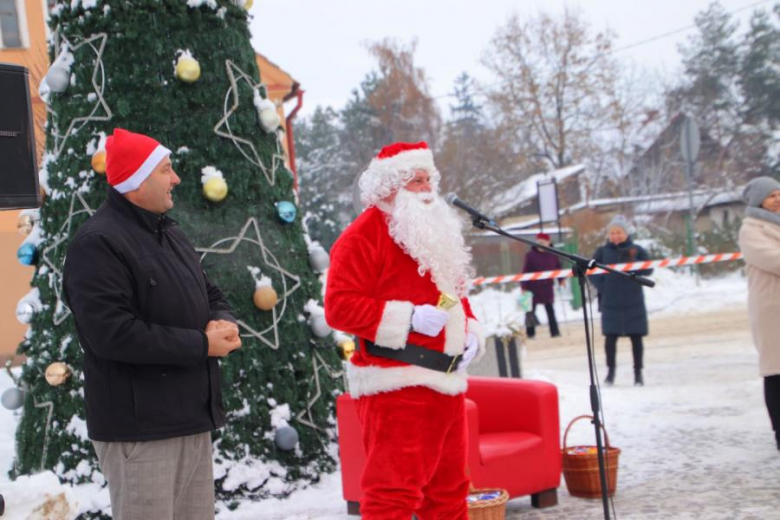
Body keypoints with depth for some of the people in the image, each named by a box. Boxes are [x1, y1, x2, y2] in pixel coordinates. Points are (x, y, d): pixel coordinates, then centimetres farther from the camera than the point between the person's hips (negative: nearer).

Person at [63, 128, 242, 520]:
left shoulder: (170, 233, 16)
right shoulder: (98, 243, -14)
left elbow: (210, 296, 23)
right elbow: (111, 332, -24)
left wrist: (224, 324, -3)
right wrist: (201, 344, -18)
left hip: (193, 418, 9)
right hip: (140, 429, -9)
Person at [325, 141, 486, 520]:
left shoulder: (438, 234, 20)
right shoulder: (363, 236, -8)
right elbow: (339, 307, -16)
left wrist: (471, 333, 9)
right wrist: (408, 319, -21)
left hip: (446, 384, 9)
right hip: (396, 388, -9)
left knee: (448, 488, 15)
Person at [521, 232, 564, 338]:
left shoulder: (552, 255, 1)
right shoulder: (531, 255, -8)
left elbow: (558, 267, 12)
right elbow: (525, 271, -9)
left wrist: (561, 280, 2)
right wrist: (523, 286, -12)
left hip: (547, 287, 2)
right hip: (533, 288, -2)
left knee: (550, 310, 6)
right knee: (530, 310, 5)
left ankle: (554, 331, 10)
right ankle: (530, 332, 15)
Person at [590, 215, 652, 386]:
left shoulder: (636, 250, 2)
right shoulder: (602, 251, 4)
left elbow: (648, 269, -6)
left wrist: (633, 262, -22)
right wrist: (602, 286, -9)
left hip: (634, 302, 0)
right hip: (610, 303, 0)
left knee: (636, 337, 4)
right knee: (610, 337, 2)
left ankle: (638, 372, 13)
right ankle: (611, 370, 17)